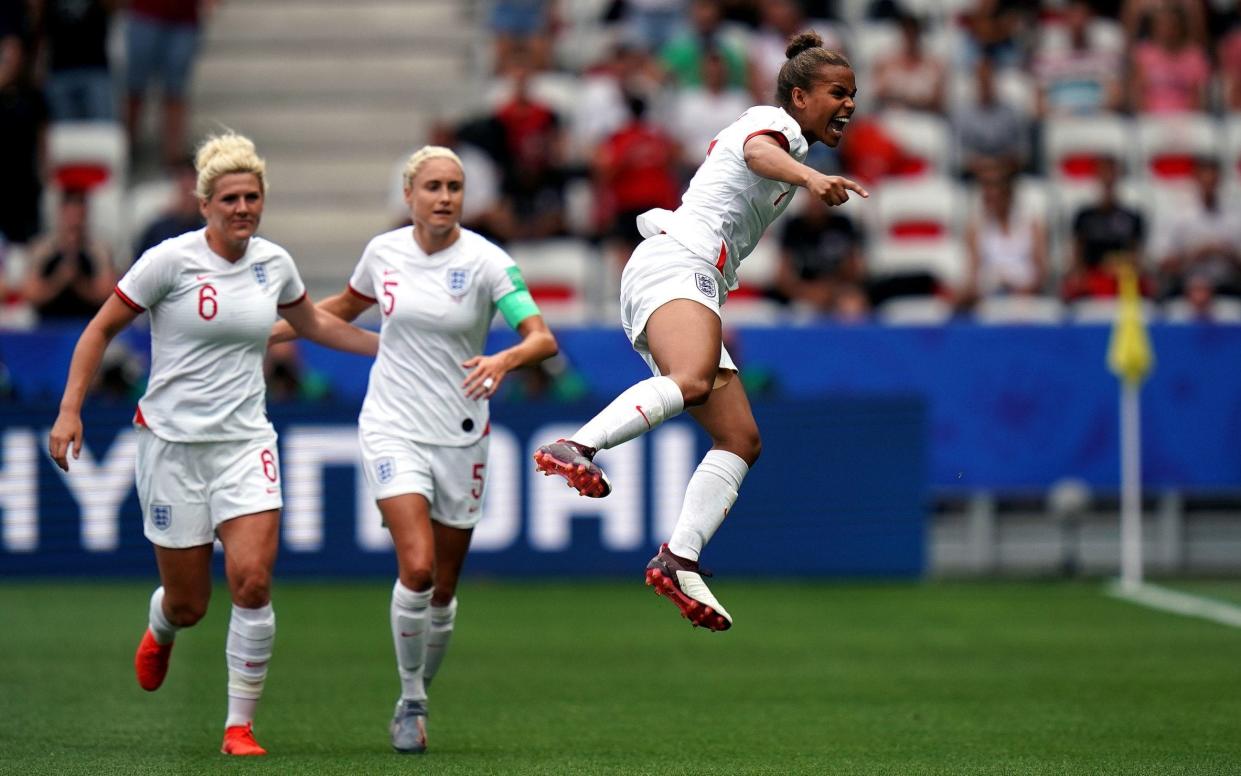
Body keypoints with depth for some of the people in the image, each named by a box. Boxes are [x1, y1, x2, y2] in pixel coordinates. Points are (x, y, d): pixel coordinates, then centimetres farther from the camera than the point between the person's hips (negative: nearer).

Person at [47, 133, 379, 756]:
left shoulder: (274, 262, 4)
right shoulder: (171, 260, -9)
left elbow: (313, 324, 25)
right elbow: (101, 329, -3)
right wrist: (70, 411, -9)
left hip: (245, 442, 3)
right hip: (171, 442, -3)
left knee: (252, 582, -16)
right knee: (187, 603, 4)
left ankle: (240, 724, -3)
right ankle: (160, 631, 44)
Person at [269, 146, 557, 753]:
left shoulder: (486, 261, -9)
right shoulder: (383, 251, -1)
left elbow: (543, 339, -18)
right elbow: (343, 306, 21)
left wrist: (505, 360, -38)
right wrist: (269, 332, 19)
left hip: (461, 437, 0)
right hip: (393, 427, 0)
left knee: (442, 589, 7)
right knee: (416, 568, -19)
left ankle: (414, 700, 31)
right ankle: (411, 703, -1)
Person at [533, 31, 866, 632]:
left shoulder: (787, 142, 31)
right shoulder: (774, 121, 2)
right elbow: (759, 151, -25)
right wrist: (810, 177, -42)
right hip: (675, 263, -10)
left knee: (740, 440, -3)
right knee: (692, 380, -38)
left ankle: (678, 561, -14)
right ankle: (575, 449, -52)